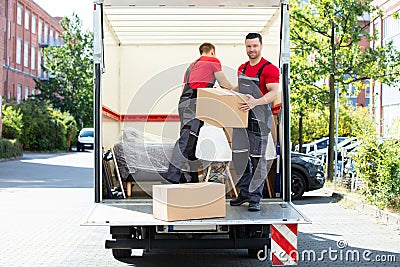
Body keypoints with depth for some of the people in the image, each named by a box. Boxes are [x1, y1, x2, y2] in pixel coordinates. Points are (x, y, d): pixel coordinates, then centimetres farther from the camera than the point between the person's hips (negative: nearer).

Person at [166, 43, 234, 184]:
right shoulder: (213, 61, 10)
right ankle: (173, 174, -27)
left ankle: (191, 177, 9)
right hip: (195, 103, -8)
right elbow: (224, 84, 11)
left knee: (190, 140, 9)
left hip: (184, 102, 8)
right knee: (187, 140, -17)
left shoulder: (192, 65, 31)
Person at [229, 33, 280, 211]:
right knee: (239, 155, 9)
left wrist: (256, 102, -35)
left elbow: (274, 93, -21)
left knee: (257, 158, -3)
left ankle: (255, 198, 4)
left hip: (259, 119, -7)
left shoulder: (269, 69, -9)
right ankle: (244, 192, 21)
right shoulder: (242, 68, 14)